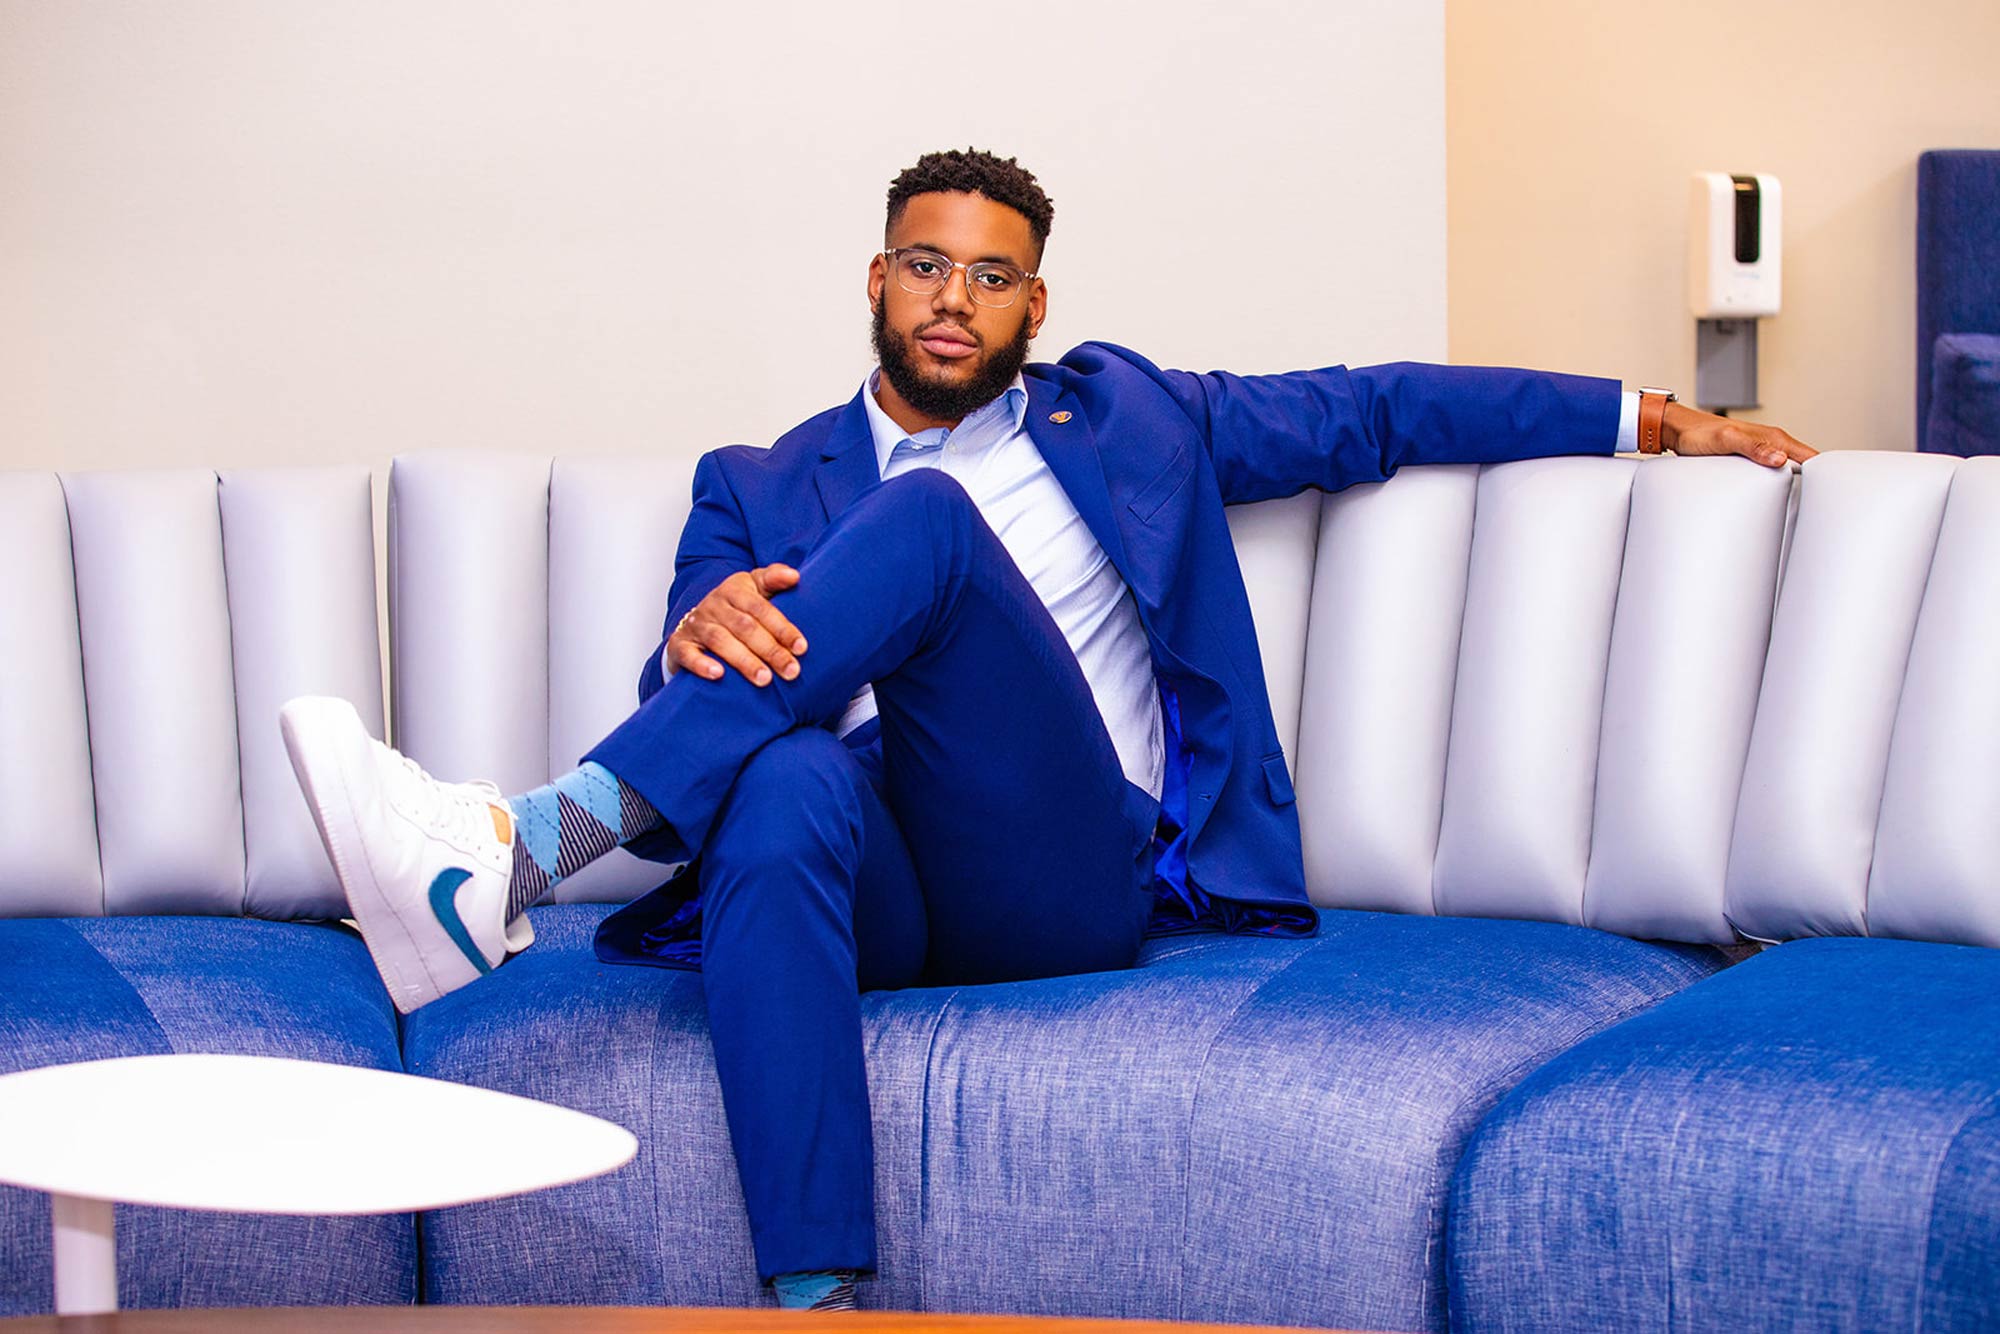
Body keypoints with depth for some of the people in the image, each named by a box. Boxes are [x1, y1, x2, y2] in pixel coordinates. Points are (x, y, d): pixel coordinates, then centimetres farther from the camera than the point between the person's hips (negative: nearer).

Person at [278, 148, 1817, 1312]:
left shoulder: (1121, 416, 26)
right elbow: (685, 708, 9)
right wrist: (697, 635, -17)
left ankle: (521, 848, -44)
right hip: (878, 899, 1)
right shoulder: (763, 490, 23)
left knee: (925, 518, -26)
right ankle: (818, 1294, -49)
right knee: (787, 782, -40)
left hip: (1070, 879, 0)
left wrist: (1648, 416, 20)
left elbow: (1370, 408, 26)